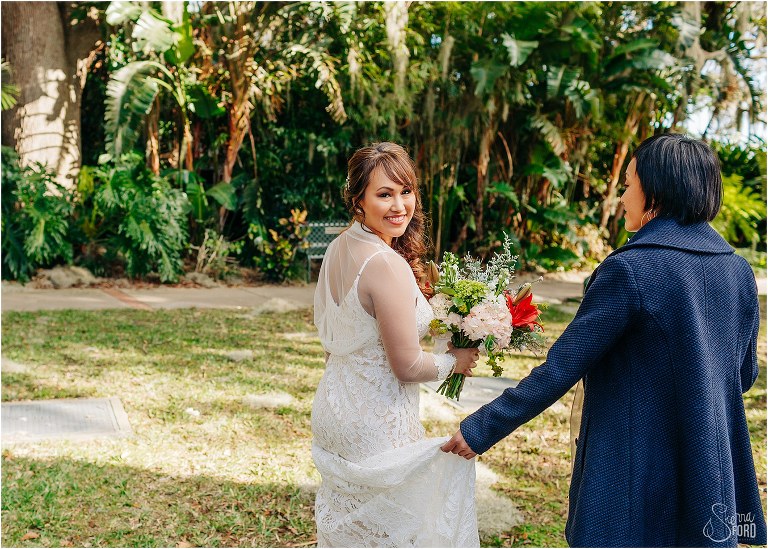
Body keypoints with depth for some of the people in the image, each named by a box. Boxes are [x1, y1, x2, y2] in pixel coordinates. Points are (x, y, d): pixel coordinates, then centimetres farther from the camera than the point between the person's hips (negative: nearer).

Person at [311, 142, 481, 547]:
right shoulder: (387, 264, -25)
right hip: (376, 426, -8)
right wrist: (455, 361, -2)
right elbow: (408, 367, -21)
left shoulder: (339, 247, 2)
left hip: (332, 407, 9)